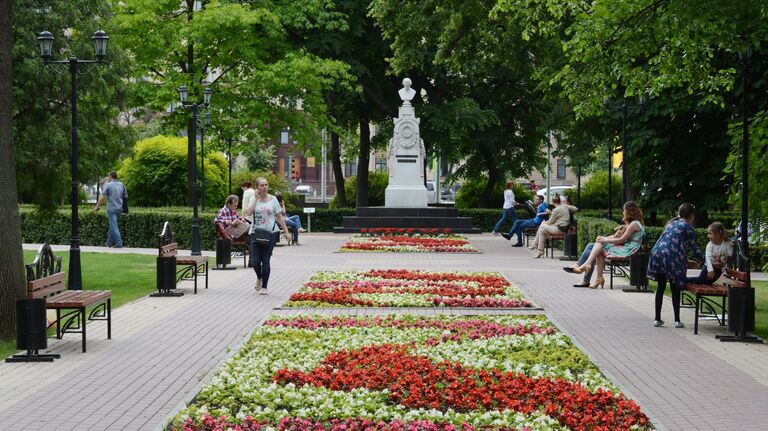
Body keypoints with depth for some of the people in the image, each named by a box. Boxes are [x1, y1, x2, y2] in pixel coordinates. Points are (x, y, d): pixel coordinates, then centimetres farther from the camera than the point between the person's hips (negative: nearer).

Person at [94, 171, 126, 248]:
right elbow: (126, 196, 11)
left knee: (114, 226, -4)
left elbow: (102, 198, -9)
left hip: (111, 209, -6)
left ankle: (119, 244, -10)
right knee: (112, 225, 18)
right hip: (119, 209, 6)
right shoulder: (121, 185, 8)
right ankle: (109, 242, 22)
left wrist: (97, 207, 0)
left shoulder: (108, 185, -7)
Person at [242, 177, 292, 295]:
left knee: (265, 260, 0)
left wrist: (286, 232, 5)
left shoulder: (273, 199, 4)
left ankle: (264, 287, 11)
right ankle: (259, 278, 28)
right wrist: (256, 198, -10)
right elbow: (248, 212, -13)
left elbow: (279, 217, 8)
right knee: (255, 261, -4)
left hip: (270, 233, -1)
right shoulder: (254, 199, 5)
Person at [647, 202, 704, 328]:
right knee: (675, 288, 6)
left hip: (657, 253, 5)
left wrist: (687, 261, 35)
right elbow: (694, 249, 7)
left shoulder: (671, 224, 25)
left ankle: (657, 319, 12)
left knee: (661, 287, 13)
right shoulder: (688, 228, 6)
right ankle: (677, 320, 4)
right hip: (672, 257, -5)